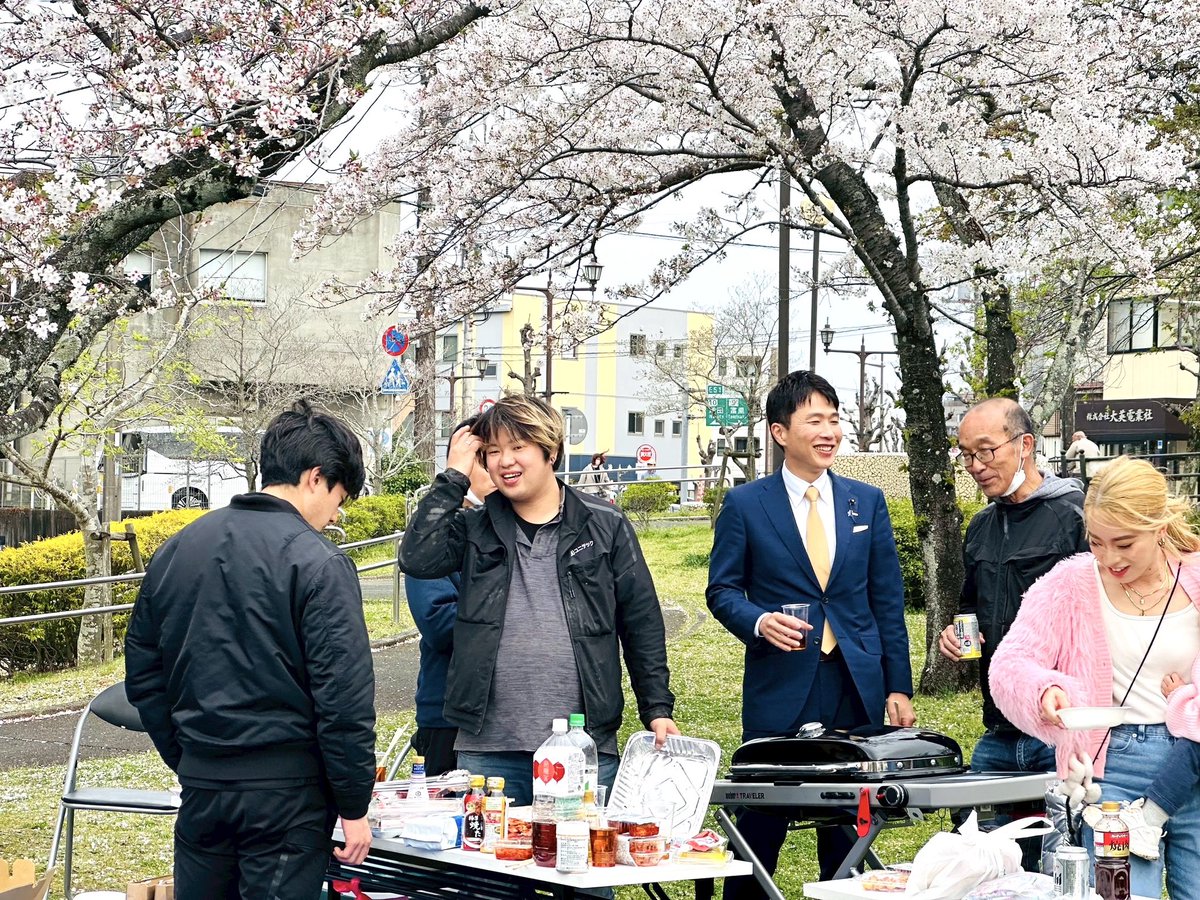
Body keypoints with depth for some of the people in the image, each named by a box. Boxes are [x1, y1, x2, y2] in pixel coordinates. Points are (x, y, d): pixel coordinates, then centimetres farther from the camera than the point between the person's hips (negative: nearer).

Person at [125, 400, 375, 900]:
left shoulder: (175, 552, 8)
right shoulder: (318, 564, -12)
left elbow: (143, 675, 14)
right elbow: (344, 698, -15)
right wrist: (354, 806, -7)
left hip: (200, 784, 6)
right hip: (286, 792, -6)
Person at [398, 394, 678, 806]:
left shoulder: (605, 526, 6)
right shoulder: (474, 529, 9)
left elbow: (642, 625, 8)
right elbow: (416, 559, -9)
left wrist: (658, 709, 3)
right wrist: (453, 477, -4)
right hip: (487, 747, 1)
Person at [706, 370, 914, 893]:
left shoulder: (867, 502, 9)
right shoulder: (745, 505, 0)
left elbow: (887, 600, 9)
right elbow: (722, 590, 3)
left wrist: (899, 686, 5)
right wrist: (759, 622, -18)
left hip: (856, 690, 3)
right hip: (780, 688, -3)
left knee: (847, 830, 9)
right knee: (760, 829, 1)